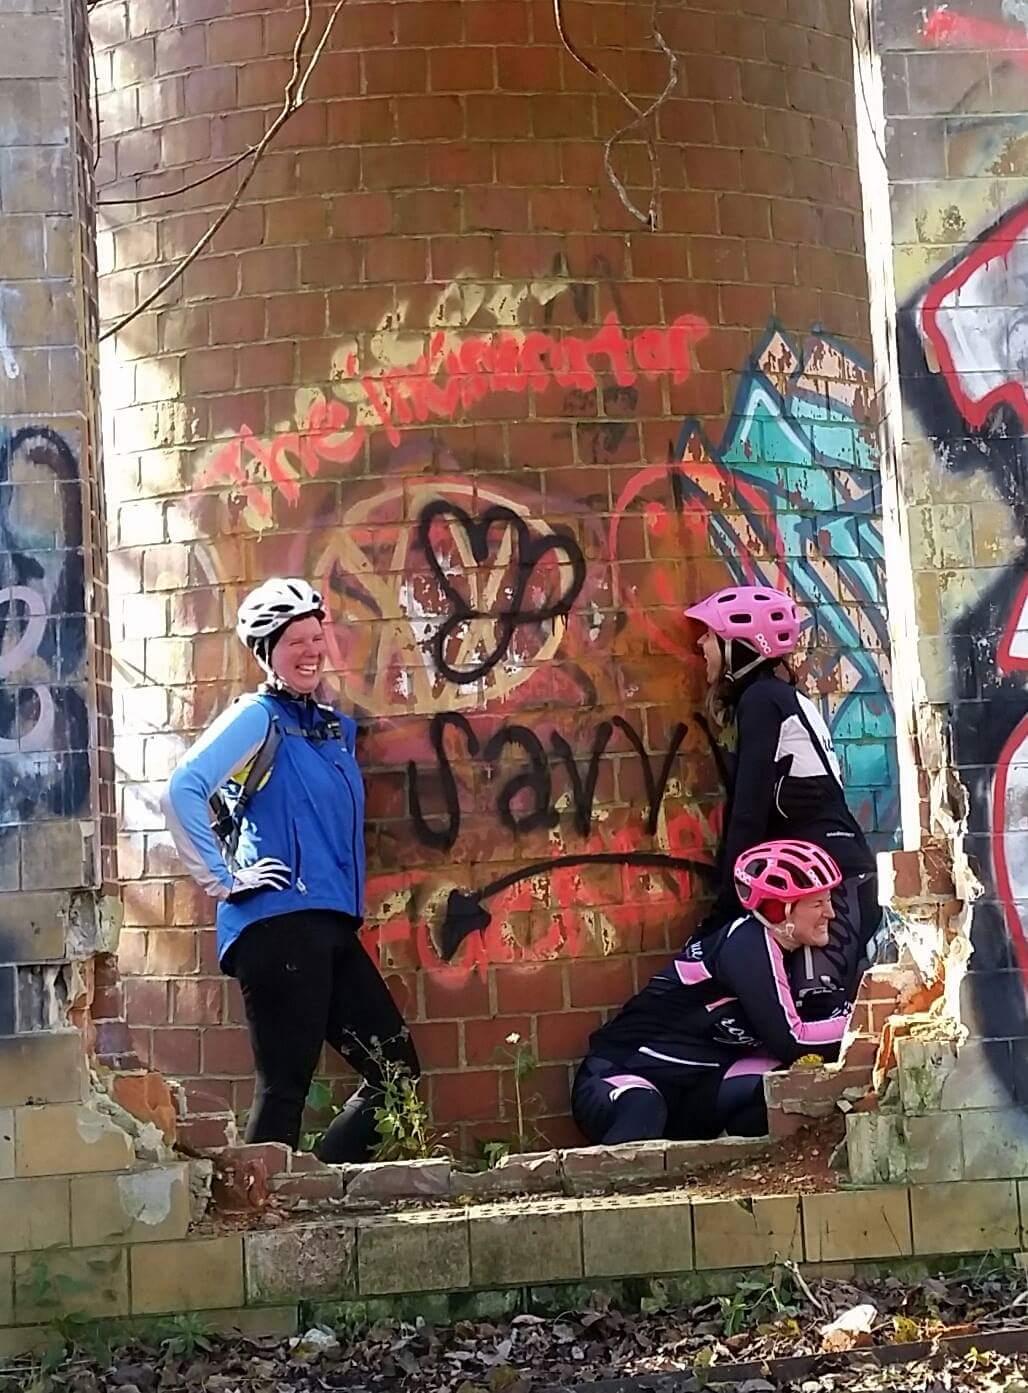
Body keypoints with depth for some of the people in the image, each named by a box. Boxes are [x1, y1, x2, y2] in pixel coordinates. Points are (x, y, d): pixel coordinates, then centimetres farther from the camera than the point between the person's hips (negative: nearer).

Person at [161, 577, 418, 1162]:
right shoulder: (258, 717, -4)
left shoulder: (336, 727, 19)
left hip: (331, 927, 9)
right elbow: (183, 790, -18)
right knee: (286, 1086, -8)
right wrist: (223, 880, -16)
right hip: (278, 925, -8)